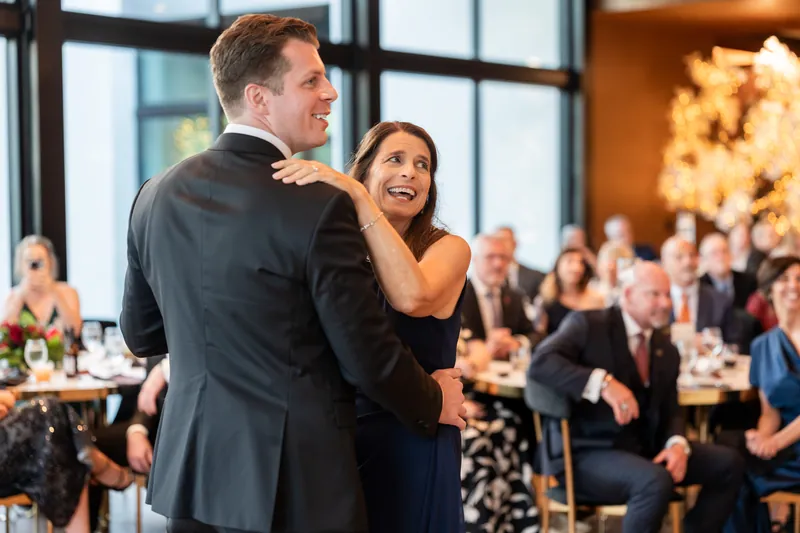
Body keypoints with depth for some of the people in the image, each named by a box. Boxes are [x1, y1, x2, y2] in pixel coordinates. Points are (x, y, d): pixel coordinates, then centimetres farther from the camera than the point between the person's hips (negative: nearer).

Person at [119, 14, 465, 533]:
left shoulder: (155, 196, 1)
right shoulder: (319, 207, -17)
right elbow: (368, 358, -12)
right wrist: (434, 402, 7)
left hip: (187, 476, 6)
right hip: (299, 489, -6)